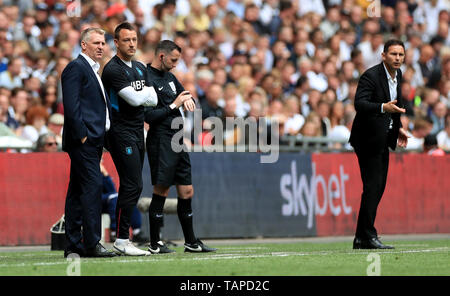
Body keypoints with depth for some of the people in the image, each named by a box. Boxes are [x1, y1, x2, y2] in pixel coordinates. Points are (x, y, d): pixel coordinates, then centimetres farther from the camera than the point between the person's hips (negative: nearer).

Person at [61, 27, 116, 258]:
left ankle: (73, 245, 10)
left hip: (92, 141, 10)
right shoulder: (76, 68, -8)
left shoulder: (93, 70, 22)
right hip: (82, 140, -10)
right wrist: (82, 135, -19)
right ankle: (92, 244, -16)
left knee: (78, 191, 9)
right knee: (92, 187, -14)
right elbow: (71, 105, -16)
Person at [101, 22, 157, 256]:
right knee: (133, 185, -13)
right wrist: (145, 93, 2)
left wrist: (140, 95, -5)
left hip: (137, 133, 9)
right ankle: (121, 240, -11)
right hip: (121, 133, -9)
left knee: (132, 187, 7)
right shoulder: (113, 69, -11)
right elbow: (134, 99, -18)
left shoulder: (140, 68, 17)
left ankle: (123, 238, 10)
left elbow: (153, 99, 13)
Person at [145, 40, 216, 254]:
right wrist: (174, 105, -12)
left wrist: (188, 98, 7)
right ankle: (154, 244, 1)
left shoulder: (169, 76, 16)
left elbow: (183, 93, 31)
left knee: (187, 192, 9)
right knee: (161, 192, -6)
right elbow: (149, 116, -19)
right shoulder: (147, 79, -12)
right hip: (161, 141, -9)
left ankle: (191, 242, 16)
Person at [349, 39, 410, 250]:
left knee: (378, 187, 8)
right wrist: (383, 107, -43)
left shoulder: (398, 75, 10)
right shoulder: (371, 76, -17)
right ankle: (367, 236, -10)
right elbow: (359, 103, -30)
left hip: (383, 140, 9)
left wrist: (398, 127, 16)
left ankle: (361, 238, 13)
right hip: (368, 139, -9)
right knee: (372, 187, -13)